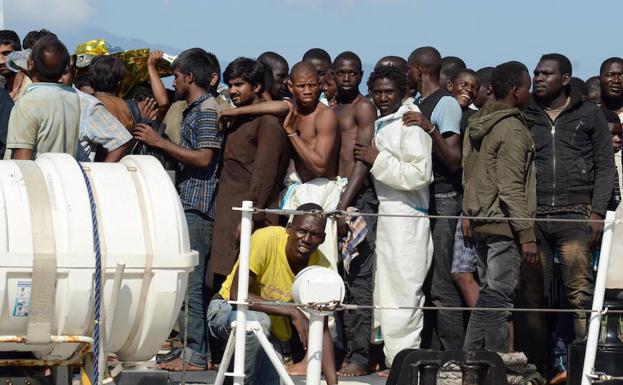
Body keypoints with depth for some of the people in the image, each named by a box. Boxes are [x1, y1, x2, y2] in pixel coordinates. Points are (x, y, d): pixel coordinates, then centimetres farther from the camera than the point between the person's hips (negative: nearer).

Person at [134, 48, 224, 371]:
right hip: (187, 204, 10)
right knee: (187, 280, 11)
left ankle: (195, 355, -10)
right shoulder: (194, 109, 19)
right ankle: (190, 346, 14)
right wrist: (156, 141, 18)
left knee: (189, 281, -10)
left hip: (197, 207, -10)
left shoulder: (208, 109, -11)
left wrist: (159, 142, -15)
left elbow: (203, 158, -18)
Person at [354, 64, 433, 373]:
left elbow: (420, 174, -17)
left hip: (406, 218, -9)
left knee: (402, 291, -9)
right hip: (383, 215, 9)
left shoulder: (410, 123, -10)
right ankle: (391, 358, 15)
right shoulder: (379, 125, 17)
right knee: (385, 291, 10)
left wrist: (378, 160, -14)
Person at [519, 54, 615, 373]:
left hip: (574, 215, -3)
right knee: (531, 295, 0)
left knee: (580, 292, -15)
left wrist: (597, 212, -4)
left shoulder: (589, 115, 10)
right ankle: (535, 367, 5)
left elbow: (605, 167, 7)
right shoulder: (525, 117, 16)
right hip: (532, 216, 3)